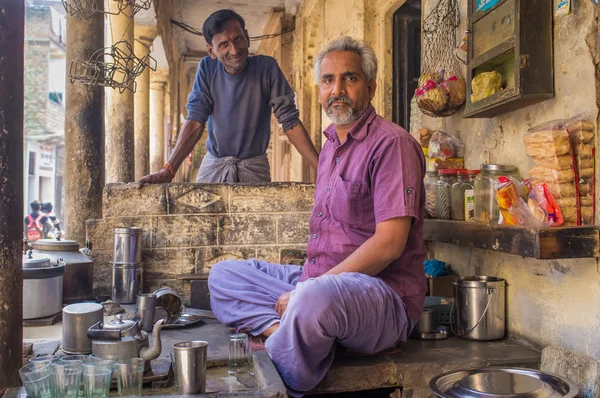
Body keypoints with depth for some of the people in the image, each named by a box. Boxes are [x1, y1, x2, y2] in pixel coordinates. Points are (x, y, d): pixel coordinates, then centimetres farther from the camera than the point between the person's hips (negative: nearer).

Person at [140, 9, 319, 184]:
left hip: (255, 167, -1)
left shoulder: (266, 67, -13)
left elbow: (290, 121, -12)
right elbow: (195, 121, -11)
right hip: (213, 165, 2)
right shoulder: (207, 68, -7)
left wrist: (323, 168, -21)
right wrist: (168, 170, -24)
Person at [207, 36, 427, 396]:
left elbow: (389, 244, -19)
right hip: (320, 280, 9)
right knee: (224, 274, 7)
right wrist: (308, 280, 5)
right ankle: (284, 330, -19)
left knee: (314, 298, -40)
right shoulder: (331, 147, 18)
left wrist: (311, 285, -18)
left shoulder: (391, 143, -10)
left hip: (382, 291, -9)